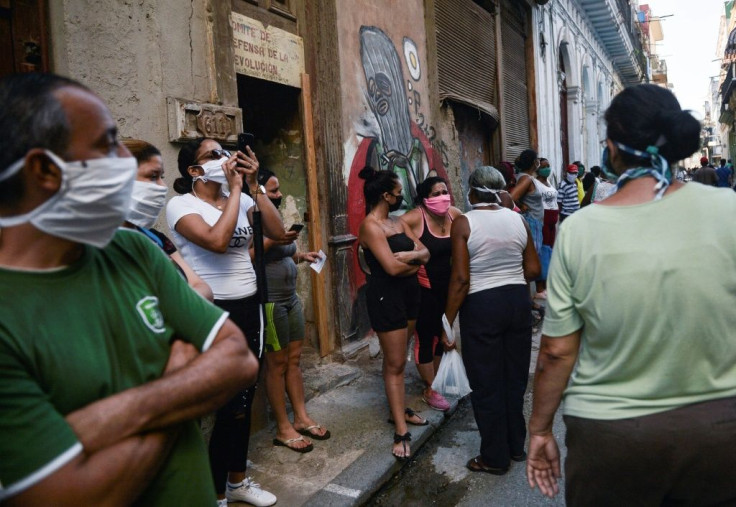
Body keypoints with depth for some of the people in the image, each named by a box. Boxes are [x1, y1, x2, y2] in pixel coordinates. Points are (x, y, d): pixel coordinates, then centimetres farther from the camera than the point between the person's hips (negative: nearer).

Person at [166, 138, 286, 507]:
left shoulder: (242, 198, 7)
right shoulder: (180, 204, -10)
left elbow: (277, 232, -6)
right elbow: (217, 241, -28)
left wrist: (253, 185, -10)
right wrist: (235, 189, -18)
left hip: (249, 306, 6)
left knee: (245, 397, 16)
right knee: (230, 405, 0)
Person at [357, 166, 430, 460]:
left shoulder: (398, 222, 13)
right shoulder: (370, 225, -14)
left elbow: (425, 253, 4)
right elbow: (392, 267, -23)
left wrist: (408, 255, -16)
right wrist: (415, 263, -4)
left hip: (408, 293, 8)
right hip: (386, 296, -8)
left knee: (398, 358, 16)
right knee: (395, 364, -4)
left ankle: (398, 410, 30)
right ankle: (401, 433, 2)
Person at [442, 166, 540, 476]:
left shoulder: (463, 224, -12)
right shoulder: (518, 220, 2)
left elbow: (460, 279, -16)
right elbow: (533, 270, 4)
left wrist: (447, 324, -10)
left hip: (481, 305, -5)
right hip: (518, 300, 5)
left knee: (487, 384, 8)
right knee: (515, 377, 19)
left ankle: (495, 458, 22)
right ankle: (516, 446, 35)